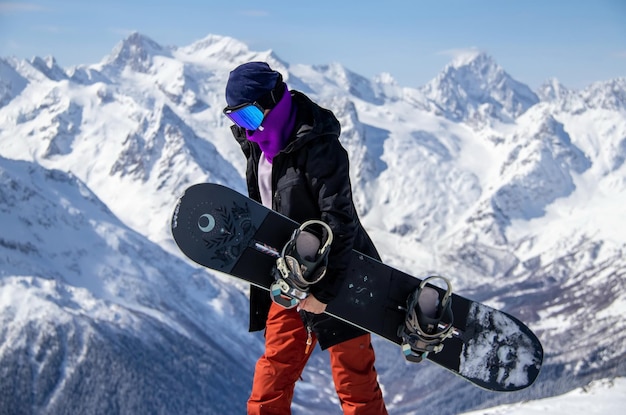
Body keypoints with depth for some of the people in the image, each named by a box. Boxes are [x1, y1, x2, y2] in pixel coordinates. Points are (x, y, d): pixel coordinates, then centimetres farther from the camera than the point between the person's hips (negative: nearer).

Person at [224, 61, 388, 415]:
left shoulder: (319, 148, -23)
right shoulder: (261, 144, 3)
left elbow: (340, 223, -25)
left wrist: (323, 290, -25)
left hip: (338, 280, -8)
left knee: (353, 375, 3)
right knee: (276, 364, 16)